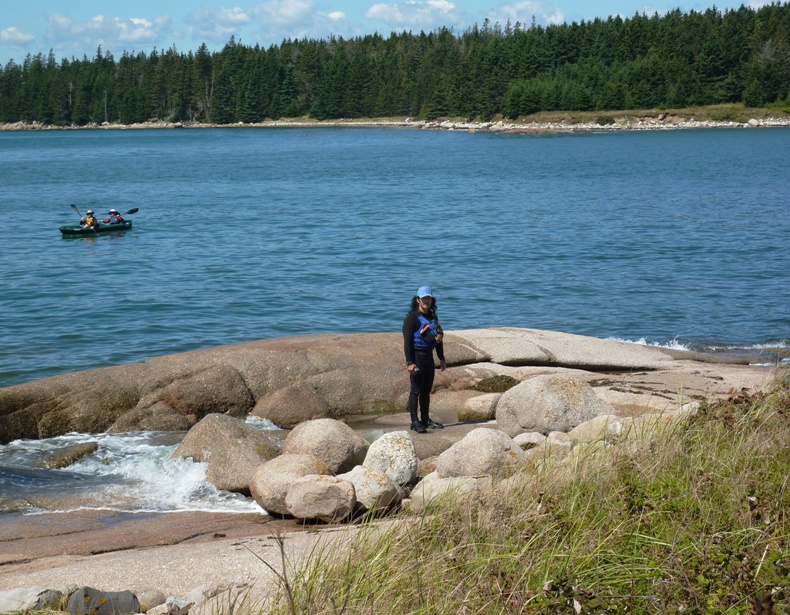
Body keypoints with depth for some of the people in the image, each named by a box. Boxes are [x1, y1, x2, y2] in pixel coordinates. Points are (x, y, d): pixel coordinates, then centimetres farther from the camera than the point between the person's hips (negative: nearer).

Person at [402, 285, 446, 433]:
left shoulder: (433, 317, 13)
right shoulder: (412, 318, -10)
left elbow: (439, 339, 21)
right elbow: (407, 341, -14)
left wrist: (441, 359, 18)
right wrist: (409, 362, -21)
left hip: (429, 356, 7)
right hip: (417, 356, -7)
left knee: (426, 390, 12)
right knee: (416, 390, -8)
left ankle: (425, 420, 20)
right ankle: (415, 422, -7)